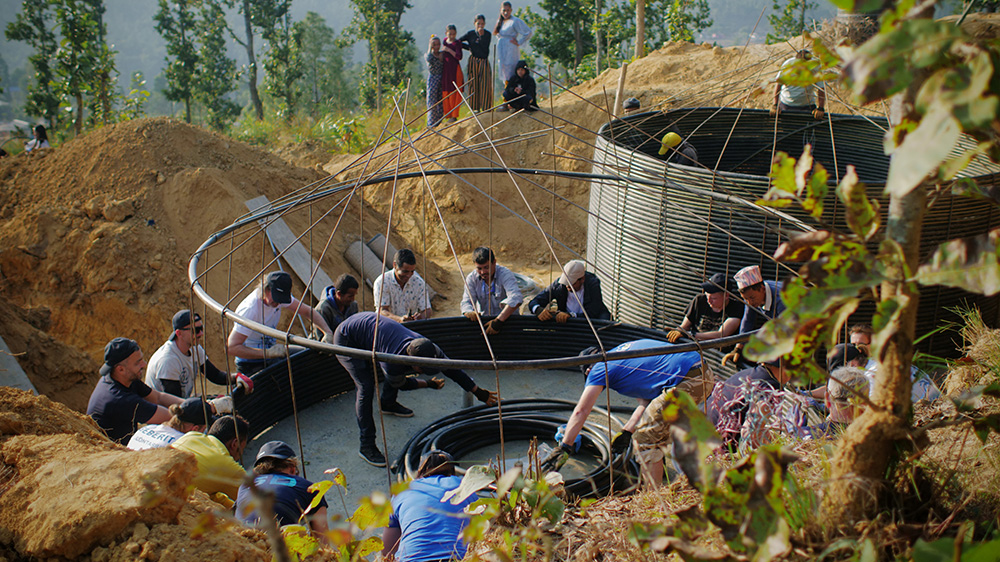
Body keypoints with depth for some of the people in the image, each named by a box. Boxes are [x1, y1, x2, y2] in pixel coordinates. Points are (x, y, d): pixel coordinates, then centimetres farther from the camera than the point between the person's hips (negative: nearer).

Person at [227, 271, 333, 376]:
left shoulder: (277, 297, -6)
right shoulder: (250, 310, -28)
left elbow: (307, 311, 4)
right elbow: (231, 347, -32)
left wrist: (327, 331, -12)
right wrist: (268, 353, -37)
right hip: (252, 365, -8)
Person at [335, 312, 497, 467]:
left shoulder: (428, 349, -19)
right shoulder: (392, 364, -35)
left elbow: (452, 370, -8)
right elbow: (401, 384, -10)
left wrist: (478, 392, -4)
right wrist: (429, 384, 3)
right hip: (346, 339, -8)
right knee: (366, 387, -18)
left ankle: (388, 404, 44)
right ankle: (366, 446, -12)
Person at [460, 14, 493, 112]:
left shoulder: (488, 34, 4)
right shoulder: (471, 34, 3)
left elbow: (485, 48, -8)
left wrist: (481, 36, -13)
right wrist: (470, 47, -1)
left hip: (484, 61, 0)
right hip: (473, 61, 0)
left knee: (485, 84, -6)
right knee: (474, 84, -1)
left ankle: (486, 107, -3)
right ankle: (475, 107, 4)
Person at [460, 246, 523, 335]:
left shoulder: (505, 274, -13)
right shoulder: (471, 278, 0)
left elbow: (516, 299, -28)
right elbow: (466, 302, -6)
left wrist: (498, 321, -39)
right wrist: (469, 312, -32)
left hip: (507, 319, -1)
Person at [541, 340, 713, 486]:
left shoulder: (600, 369, 5)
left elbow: (581, 411, 4)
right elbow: (646, 401, 25)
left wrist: (564, 448, 8)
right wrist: (626, 432, 22)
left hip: (686, 381, -9)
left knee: (645, 438, -2)